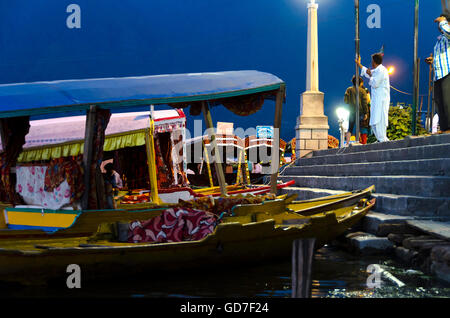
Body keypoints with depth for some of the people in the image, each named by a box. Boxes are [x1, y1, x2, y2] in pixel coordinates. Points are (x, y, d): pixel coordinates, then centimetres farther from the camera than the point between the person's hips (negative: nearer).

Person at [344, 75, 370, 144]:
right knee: (362, 128, 5)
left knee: (350, 129, 4)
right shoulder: (363, 91, 1)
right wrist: (366, 113, -6)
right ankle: (363, 143, 0)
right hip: (361, 112, -1)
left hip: (352, 112, 1)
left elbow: (345, 100, -2)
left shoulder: (349, 90, 4)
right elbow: (365, 102, -5)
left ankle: (347, 143, -8)